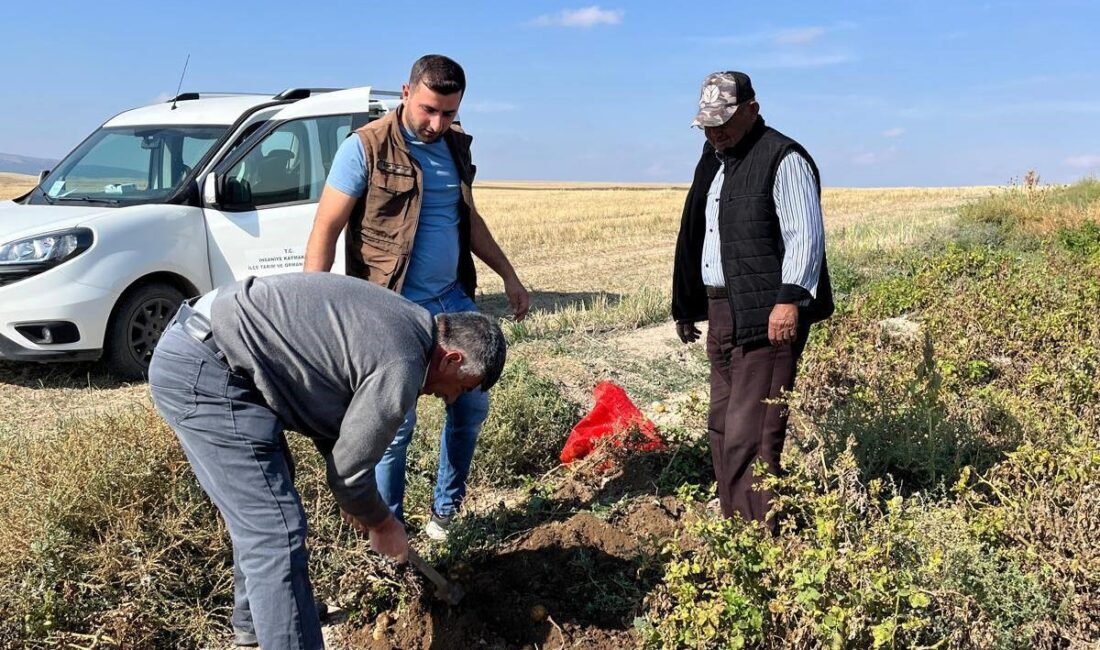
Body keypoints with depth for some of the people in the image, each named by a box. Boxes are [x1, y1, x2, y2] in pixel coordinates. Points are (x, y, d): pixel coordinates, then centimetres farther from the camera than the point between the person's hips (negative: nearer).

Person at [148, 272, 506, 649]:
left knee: (261, 510, 25)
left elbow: (333, 409, 22)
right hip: (204, 374, -11)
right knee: (277, 534, -9)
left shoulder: (400, 321, 12)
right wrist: (381, 524, 14)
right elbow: (349, 472, -5)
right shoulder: (400, 368, -17)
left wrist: (355, 501, 28)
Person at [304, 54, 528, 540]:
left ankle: (445, 512, 33)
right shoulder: (366, 148, -11)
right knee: (396, 425, 0)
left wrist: (508, 276, 22)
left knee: (472, 407, 13)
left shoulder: (455, 146, 9)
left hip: (455, 301, 7)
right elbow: (325, 231, -13)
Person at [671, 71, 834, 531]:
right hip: (721, 313, 9)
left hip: (767, 317, -9)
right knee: (722, 428, 12)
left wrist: (790, 298, -27)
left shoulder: (783, 160, -7)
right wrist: (687, 305, 23)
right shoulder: (713, 161, 20)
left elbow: (806, 236, -16)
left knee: (749, 435, -11)